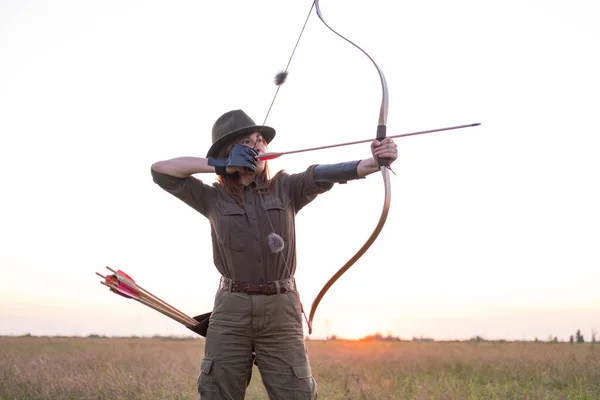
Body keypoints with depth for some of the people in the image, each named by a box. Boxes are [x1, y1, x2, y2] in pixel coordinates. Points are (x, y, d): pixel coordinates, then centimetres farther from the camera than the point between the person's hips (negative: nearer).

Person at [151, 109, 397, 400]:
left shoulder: (286, 188, 6)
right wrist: (220, 165, -3)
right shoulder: (214, 198, 7)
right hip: (230, 311, 1)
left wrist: (374, 162, -30)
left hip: (281, 311, 0)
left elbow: (323, 174, -11)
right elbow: (160, 170, 5)